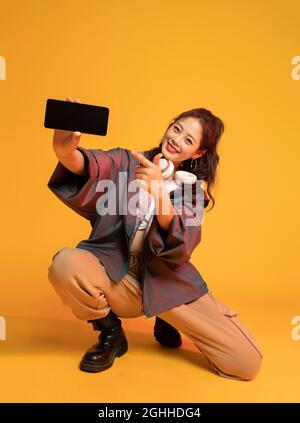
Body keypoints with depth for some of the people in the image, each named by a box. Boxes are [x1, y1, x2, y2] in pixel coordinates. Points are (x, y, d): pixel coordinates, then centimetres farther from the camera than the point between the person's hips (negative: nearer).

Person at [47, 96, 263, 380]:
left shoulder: (194, 188, 4)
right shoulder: (125, 162, 2)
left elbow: (180, 244, -14)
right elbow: (90, 166, -22)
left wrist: (158, 189, -30)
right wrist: (66, 151, -45)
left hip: (167, 281, 1)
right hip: (113, 274, 0)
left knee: (247, 364, -11)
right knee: (65, 264, -34)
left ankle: (168, 322, 18)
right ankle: (110, 332, 0)